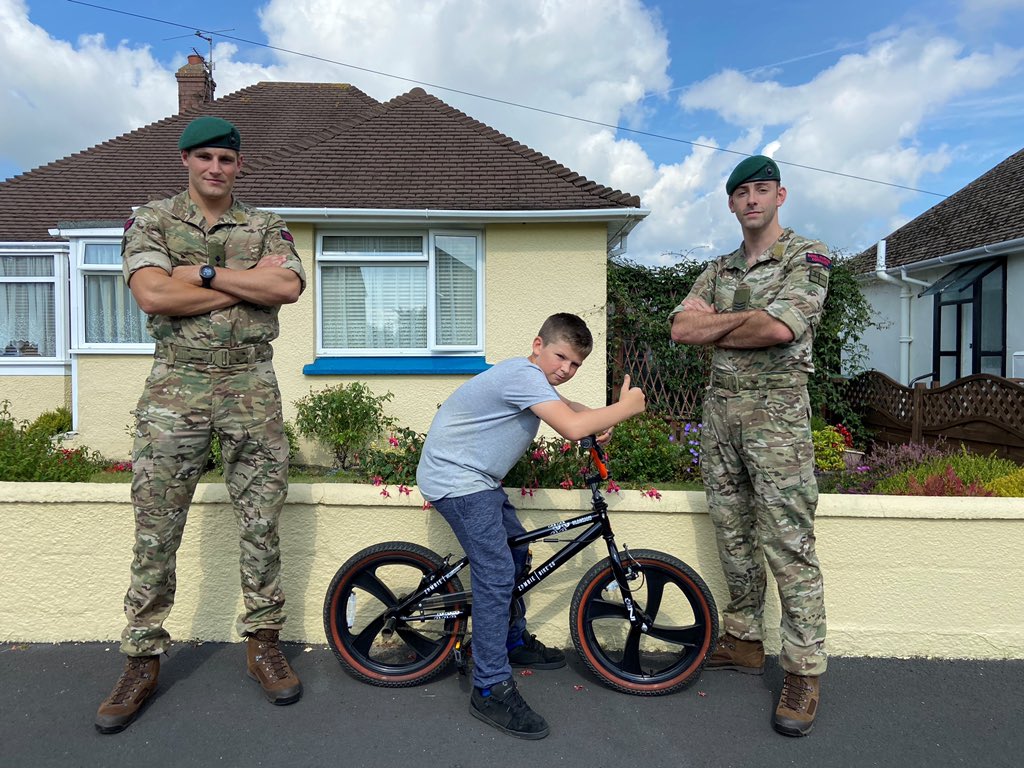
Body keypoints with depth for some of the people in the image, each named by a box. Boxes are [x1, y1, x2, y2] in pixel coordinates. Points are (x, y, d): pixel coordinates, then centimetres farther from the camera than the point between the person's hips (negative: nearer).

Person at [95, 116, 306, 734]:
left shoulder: (267, 226, 11)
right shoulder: (152, 220, 8)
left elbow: (289, 288, -8)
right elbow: (154, 295, -10)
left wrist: (204, 272, -10)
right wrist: (251, 280, -8)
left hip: (252, 387, 1)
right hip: (176, 386, 0)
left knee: (261, 524, 5)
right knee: (156, 531, 4)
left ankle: (264, 644, 21)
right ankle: (143, 660, 20)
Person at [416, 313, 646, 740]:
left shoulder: (533, 379, 9)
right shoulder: (524, 375, -23)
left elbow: (570, 410, 22)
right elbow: (571, 428, -34)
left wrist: (601, 421, 0)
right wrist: (625, 408, -19)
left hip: (477, 478, 11)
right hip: (455, 479, -11)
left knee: (516, 556, 18)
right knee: (496, 574, -15)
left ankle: (514, 641, 37)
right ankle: (491, 690, -6)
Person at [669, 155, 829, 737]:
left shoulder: (808, 256, -1)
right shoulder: (719, 269, 17)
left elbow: (779, 328, -18)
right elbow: (681, 328, 3)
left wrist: (715, 328, -3)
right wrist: (744, 319, -7)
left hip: (777, 411, -6)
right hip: (720, 410, 6)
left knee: (788, 546, -5)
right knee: (733, 537, 12)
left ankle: (805, 671, 8)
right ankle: (744, 641, 27)